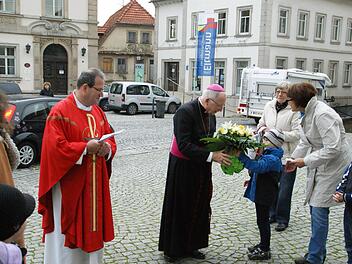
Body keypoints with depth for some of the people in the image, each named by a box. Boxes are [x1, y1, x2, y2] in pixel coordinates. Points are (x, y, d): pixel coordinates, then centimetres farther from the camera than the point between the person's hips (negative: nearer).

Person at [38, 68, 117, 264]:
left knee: (92, 226, 15)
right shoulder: (60, 112, -12)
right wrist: (85, 147, -20)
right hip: (70, 185, -6)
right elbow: (55, 147, -19)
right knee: (69, 230, 4)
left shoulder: (98, 112, 9)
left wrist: (107, 148, -9)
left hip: (95, 184, 7)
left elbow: (110, 139, 13)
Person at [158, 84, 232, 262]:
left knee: (198, 208, 13)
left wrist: (220, 152, -9)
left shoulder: (210, 114, 2)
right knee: (179, 209, 6)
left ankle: (190, 246, 28)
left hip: (201, 168, 7)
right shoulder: (185, 112, -22)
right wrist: (211, 156, -29)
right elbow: (184, 146, -27)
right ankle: (173, 249, 22)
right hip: (182, 168, -7)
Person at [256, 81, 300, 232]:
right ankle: (273, 214, 32)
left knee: (284, 189, 2)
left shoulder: (294, 110, -12)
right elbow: (261, 124, 18)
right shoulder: (269, 106, 6)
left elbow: (297, 134, -15)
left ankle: (283, 219, 17)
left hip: (287, 155, -5)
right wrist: (263, 129, -4)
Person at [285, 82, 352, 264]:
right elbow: (305, 142, 14)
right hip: (319, 166, 9)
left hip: (333, 167, -9)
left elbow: (333, 149, -28)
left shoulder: (322, 115, -24)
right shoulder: (307, 114, 5)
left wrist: (305, 161, -21)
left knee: (319, 211, -5)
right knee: (314, 207, 14)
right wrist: (294, 159, 3)